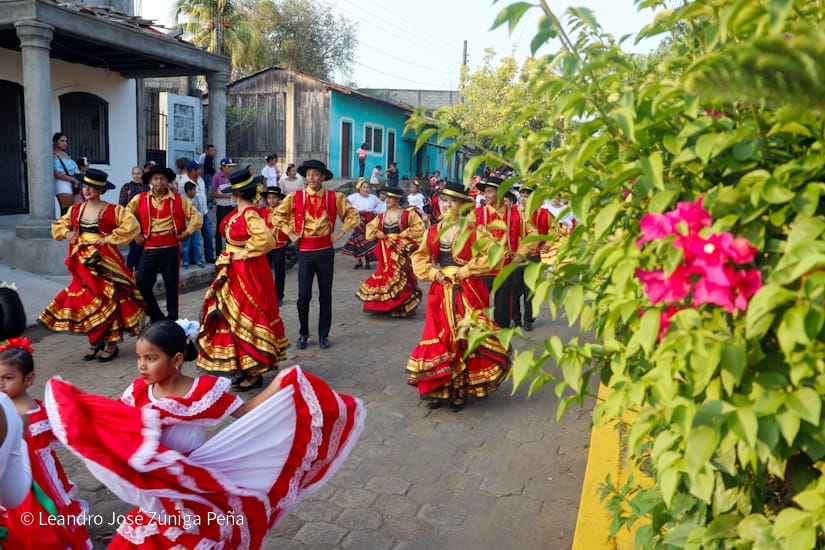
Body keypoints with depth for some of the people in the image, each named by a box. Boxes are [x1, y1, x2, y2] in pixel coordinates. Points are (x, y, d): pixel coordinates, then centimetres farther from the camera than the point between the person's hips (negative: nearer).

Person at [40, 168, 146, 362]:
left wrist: (109, 239, -17)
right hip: (83, 262, 6)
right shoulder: (76, 210, 10)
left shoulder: (112, 210, -7)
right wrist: (66, 233, 2)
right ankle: (95, 342, 20)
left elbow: (132, 226, -19)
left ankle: (111, 344, 5)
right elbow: (57, 225, 23)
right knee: (86, 300, 7)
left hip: (104, 261, -5)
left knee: (108, 299, -4)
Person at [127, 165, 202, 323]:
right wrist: (136, 235, 6)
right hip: (149, 249, 1)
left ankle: (173, 319, 20)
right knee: (141, 284, -5)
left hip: (171, 249, -1)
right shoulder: (140, 199, 4)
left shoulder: (178, 199, 2)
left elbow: (196, 216, 6)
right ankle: (156, 316, 14)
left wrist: (186, 233, -2)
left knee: (172, 285, 6)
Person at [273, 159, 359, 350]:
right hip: (305, 251, -1)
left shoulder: (334, 197, 0)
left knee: (325, 295, 8)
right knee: (304, 295, -4)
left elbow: (352, 215, 9)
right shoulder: (295, 197, 0)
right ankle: (303, 334, 14)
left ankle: (323, 335, 21)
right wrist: (290, 233, 2)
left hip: (326, 250, 1)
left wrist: (340, 232, 1)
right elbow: (277, 215, 11)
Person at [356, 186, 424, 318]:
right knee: (386, 275, 3)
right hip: (386, 251, 4)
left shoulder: (407, 214, -2)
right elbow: (370, 228, 15)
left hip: (401, 250, -4)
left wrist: (404, 234, -11)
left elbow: (419, 228, -6)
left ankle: (402, 306, 0)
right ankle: (386, 305, 13)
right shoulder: (381, 216, 12)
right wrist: (380, 235, -2)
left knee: (401, 278, -7)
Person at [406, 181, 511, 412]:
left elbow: (491, 256, -12)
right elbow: (419, 256, 15)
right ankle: (439, 389, 17)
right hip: (440, 292, 4)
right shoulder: (434, 231, 10)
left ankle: (460, 390, 11)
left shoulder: (474, 230, -4)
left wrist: (464, 271, -14)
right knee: (439, 339, 5)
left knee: (464, 339, -1)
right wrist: (432, 273, -2)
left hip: (467, 292, -4)